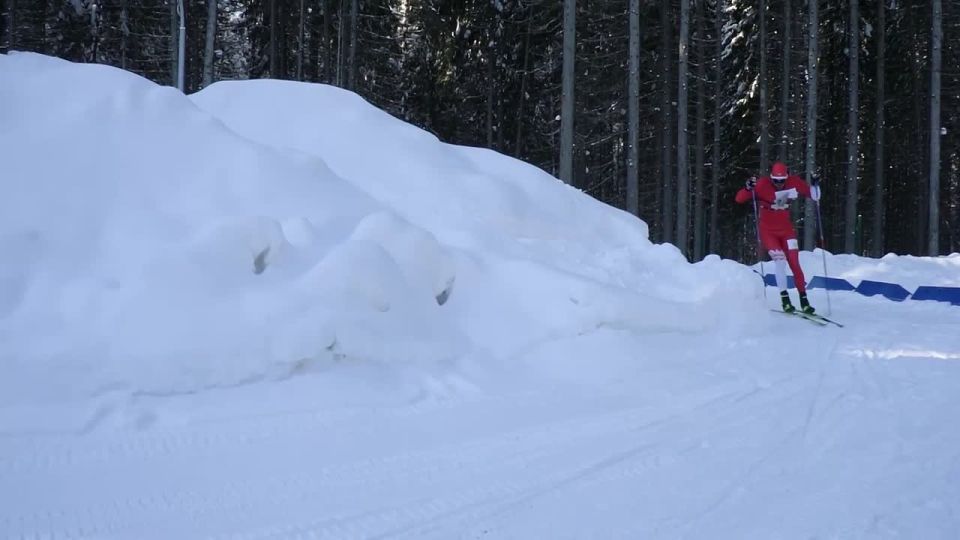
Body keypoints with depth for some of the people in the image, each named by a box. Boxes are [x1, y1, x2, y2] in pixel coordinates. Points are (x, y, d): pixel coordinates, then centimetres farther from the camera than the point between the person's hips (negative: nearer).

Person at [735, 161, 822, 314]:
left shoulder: (794, 182, -9)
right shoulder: (762, 185, -19)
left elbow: (814, 196, 3)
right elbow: (739, 199, -21)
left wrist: (815, 184, -15)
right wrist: (748, 188, -39)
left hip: (786, 229, 3)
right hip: (768, 231, -3)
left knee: (794, 263, -4)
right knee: (780, 259, -20)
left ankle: (804, 300, 2)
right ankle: (785, 298, -13)